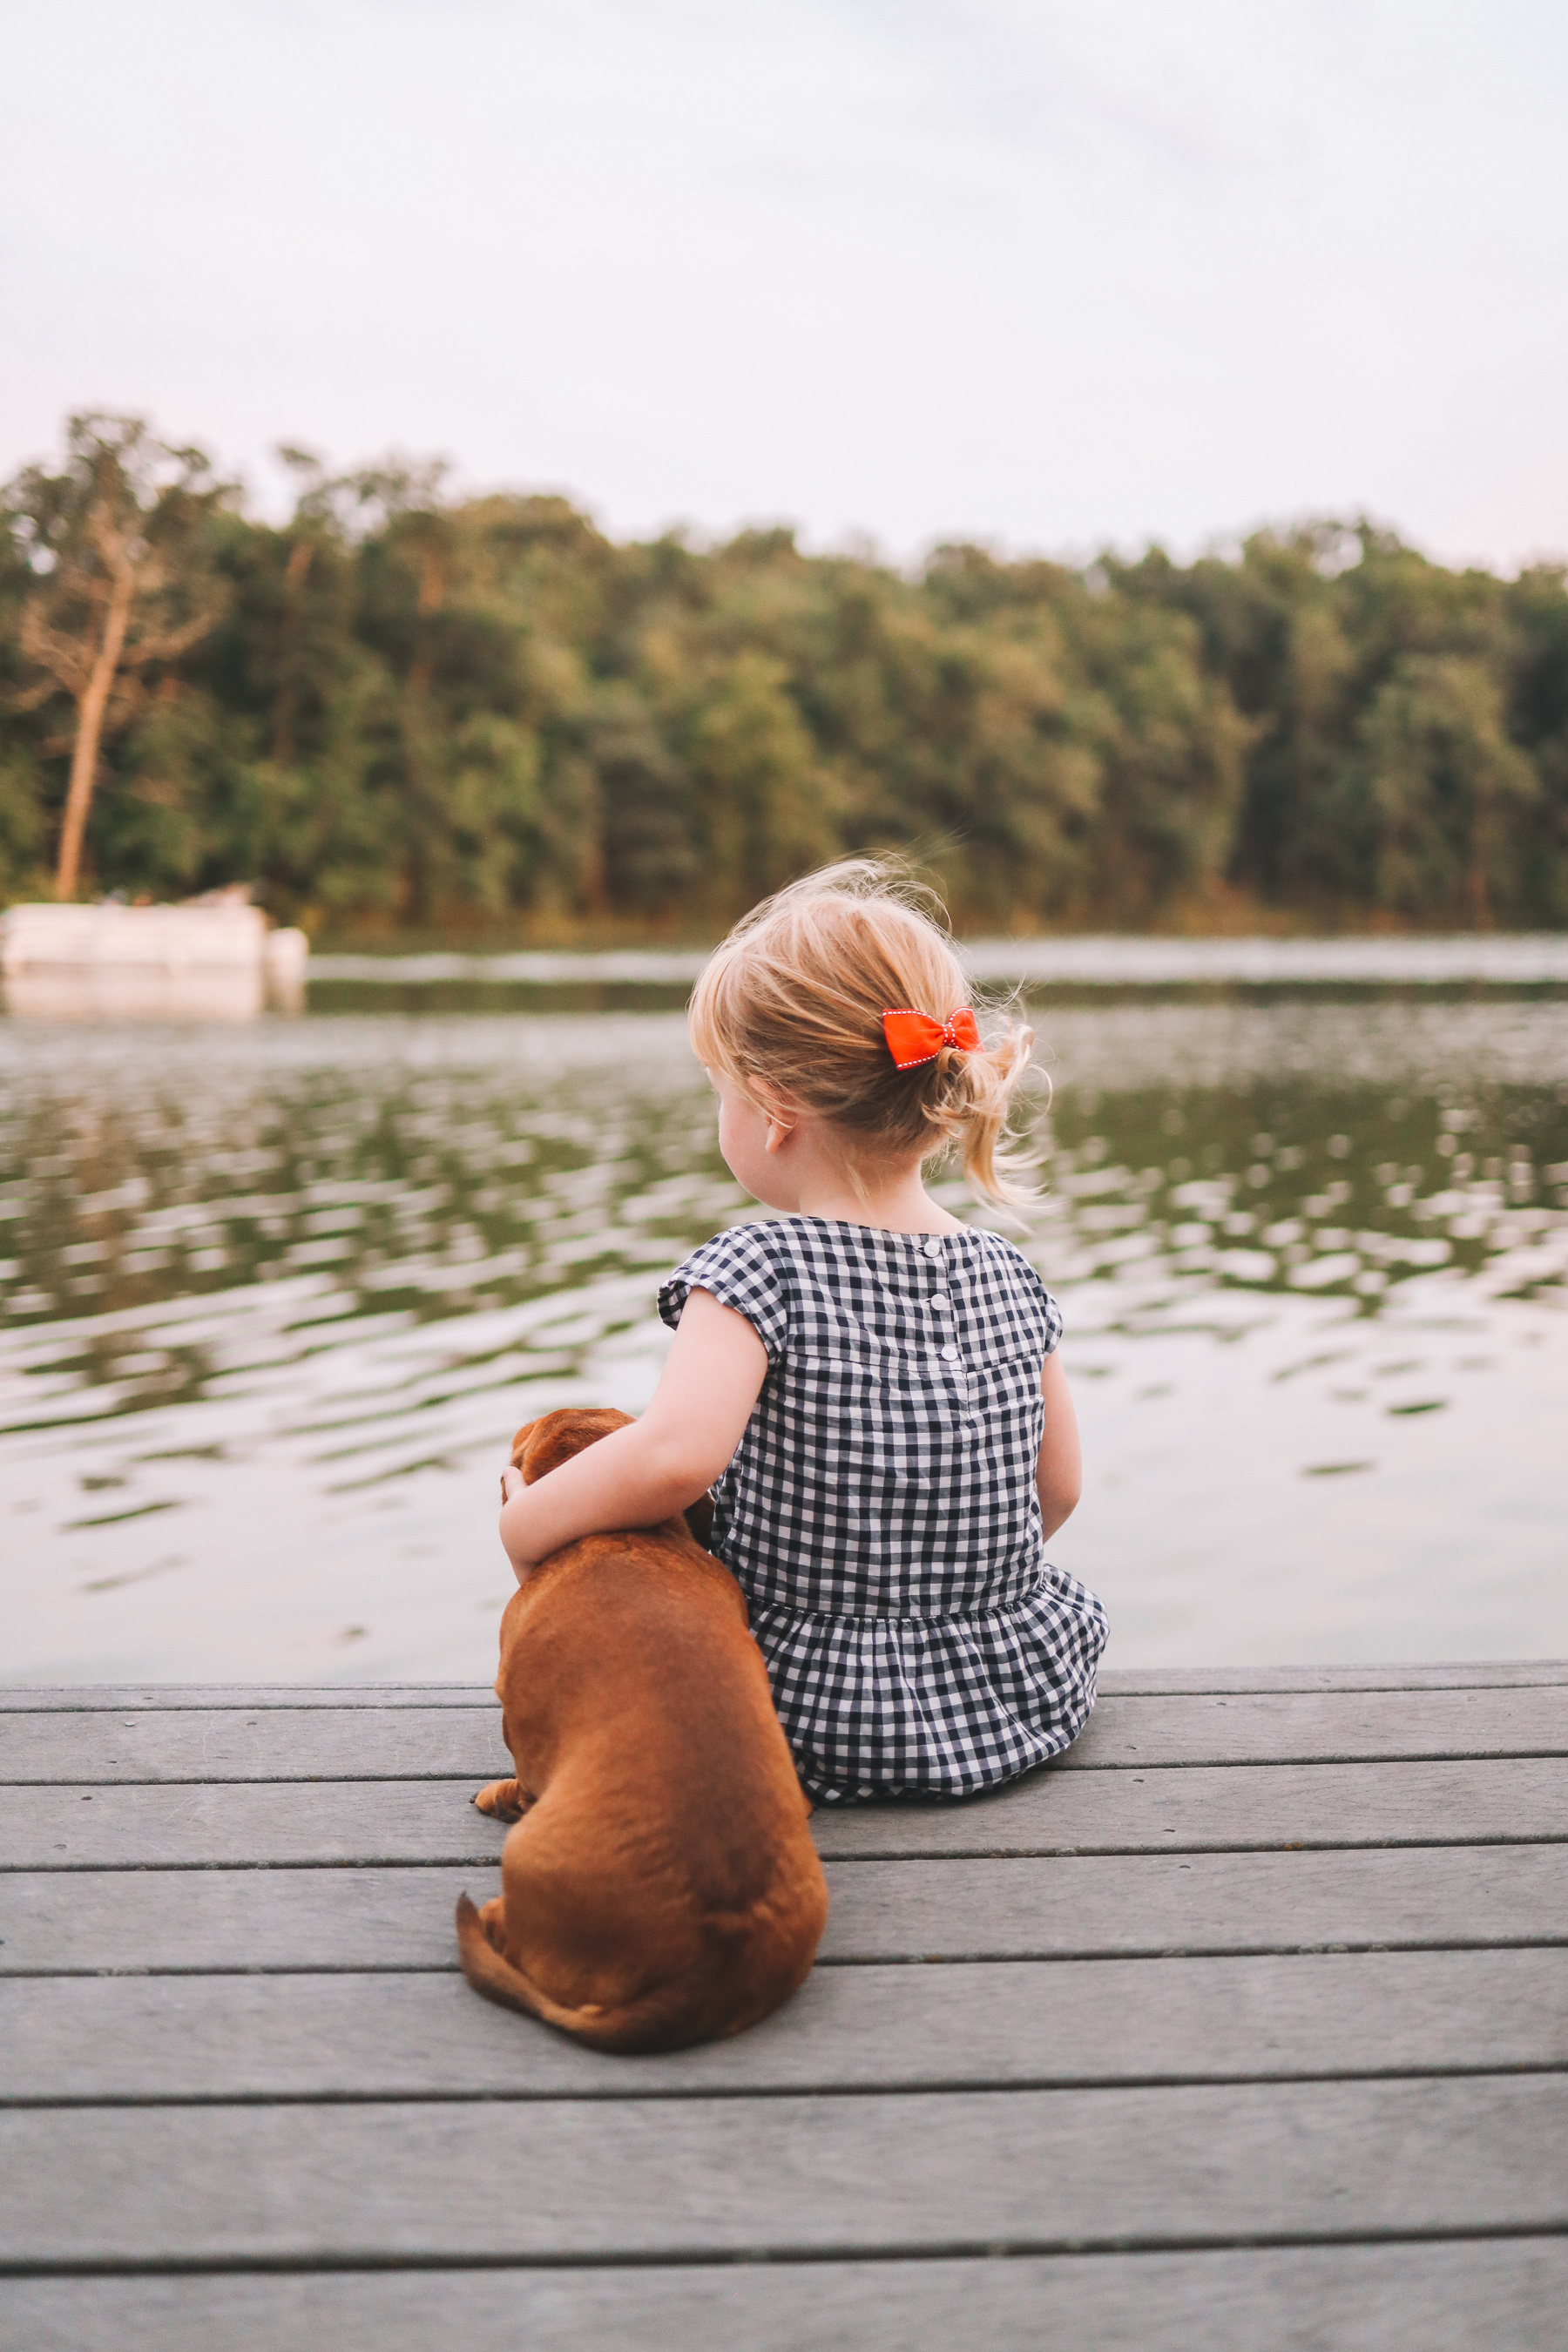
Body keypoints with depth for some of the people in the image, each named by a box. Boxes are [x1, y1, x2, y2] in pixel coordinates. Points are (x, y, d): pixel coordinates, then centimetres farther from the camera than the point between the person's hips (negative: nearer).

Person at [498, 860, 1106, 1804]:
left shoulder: (759, 1270, -19)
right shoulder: (1010, 1275, -1)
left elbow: (676, 1454, -34)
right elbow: (1057, 1488, 8)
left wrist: (525, 1523, -16)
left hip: (822, 1718, -4)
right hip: (1033, 1695, 5)